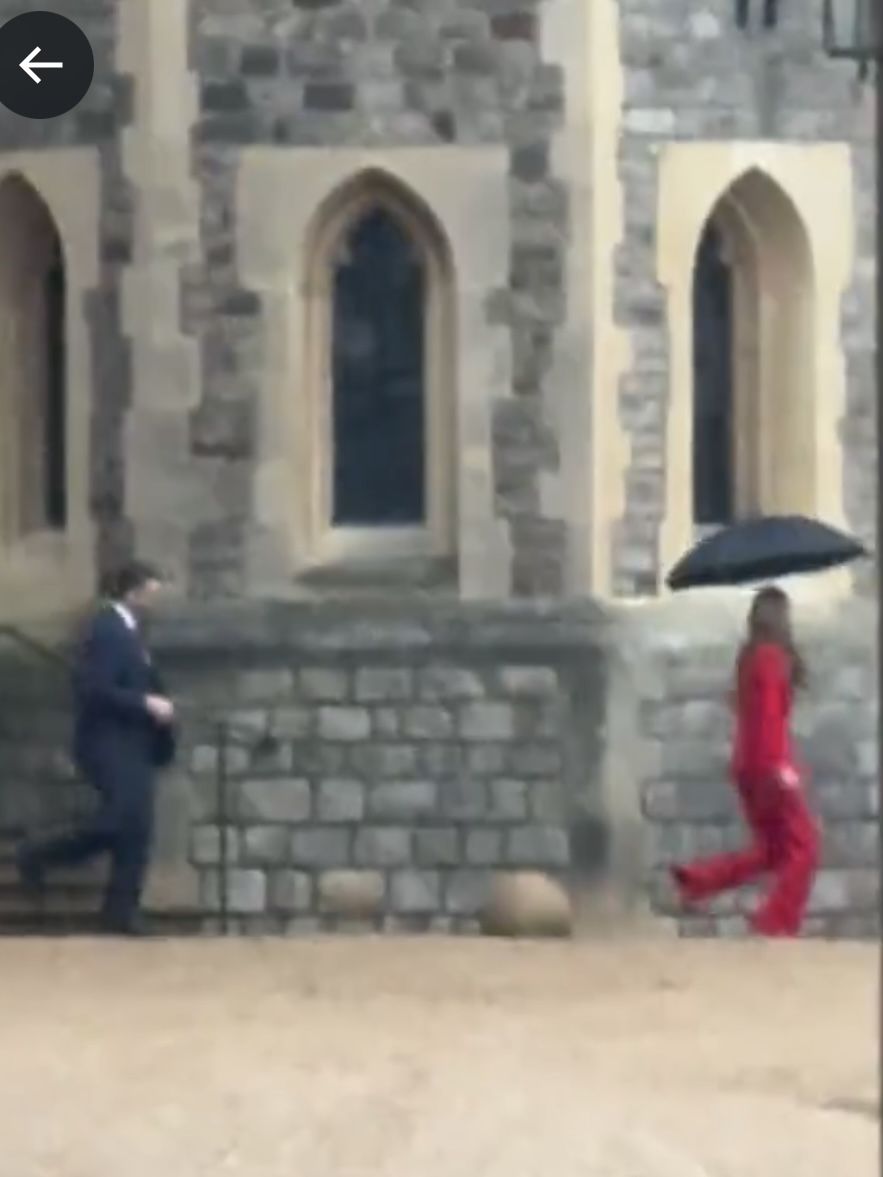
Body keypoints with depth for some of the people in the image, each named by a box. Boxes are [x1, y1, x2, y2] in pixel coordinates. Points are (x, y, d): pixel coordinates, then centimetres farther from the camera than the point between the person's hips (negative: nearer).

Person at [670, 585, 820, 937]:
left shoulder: (750, 654, 13)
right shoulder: (771, 655, -13)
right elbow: (770, 712, -20)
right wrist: (780, 764, -23)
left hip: (748, 762, 9)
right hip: (769, 762, -9)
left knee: (771, 849, 15)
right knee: (802, 845, -1)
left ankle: (694, 880, 5)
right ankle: (777, 927, -4)